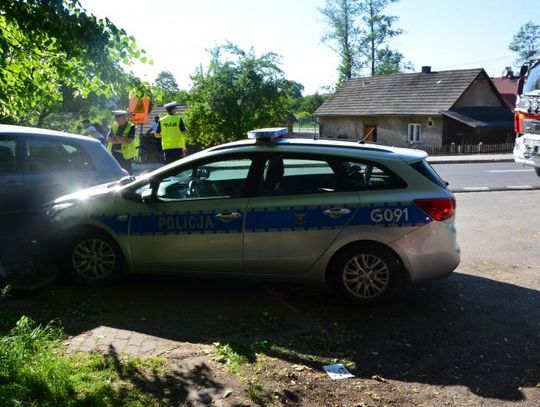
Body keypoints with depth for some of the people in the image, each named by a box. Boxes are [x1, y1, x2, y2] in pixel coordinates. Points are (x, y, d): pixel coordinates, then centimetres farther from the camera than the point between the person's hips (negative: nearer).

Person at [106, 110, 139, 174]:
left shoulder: (131, 127, -9)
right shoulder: (114, 125, 8)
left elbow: (128, 141, -21)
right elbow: (108, 138, 2)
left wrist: (116, 137, -12)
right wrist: (120, 141, -14)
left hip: (125, 155, -5)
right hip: (114, 154, 6)